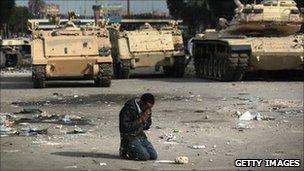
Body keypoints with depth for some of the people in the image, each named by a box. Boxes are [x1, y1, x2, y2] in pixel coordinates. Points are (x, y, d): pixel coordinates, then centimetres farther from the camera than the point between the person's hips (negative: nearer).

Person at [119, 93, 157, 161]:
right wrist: (140, 120, -24)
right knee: (144, 156, -23)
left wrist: (148, 118, -7)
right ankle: (125, 151, 2)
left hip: (141, 136, 7)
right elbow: (124, 128, -24)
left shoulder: (146, 110, 4)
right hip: (129, 137, -7)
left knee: (154, 156, -8)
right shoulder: (128, 109, -19)